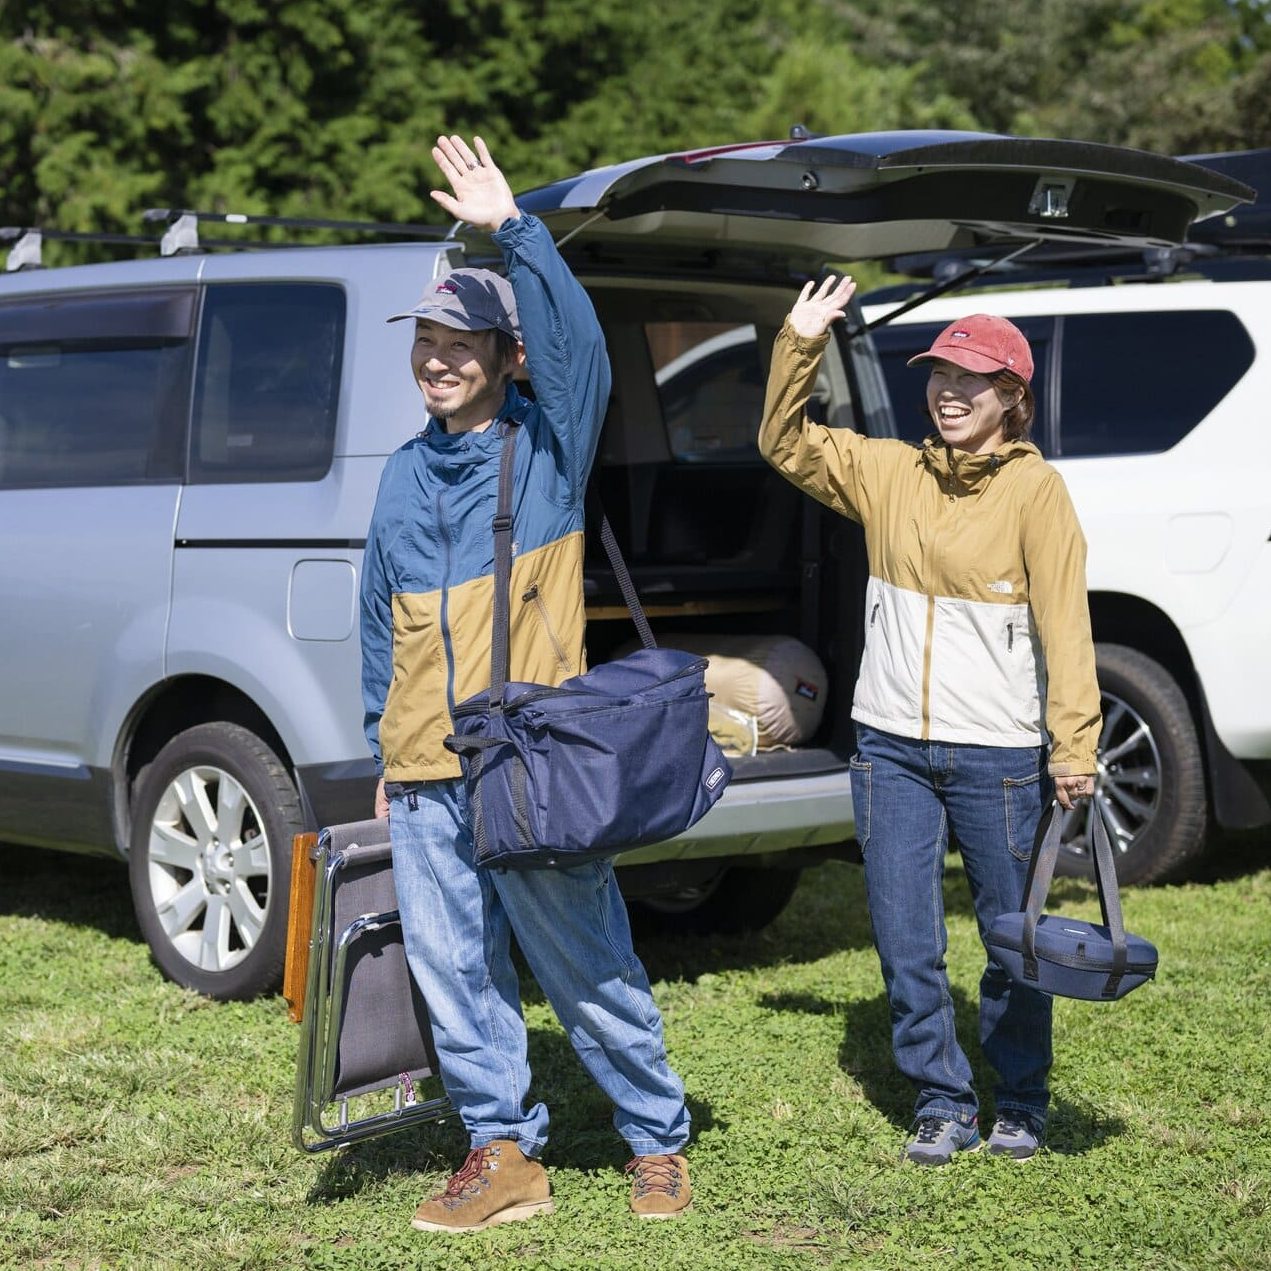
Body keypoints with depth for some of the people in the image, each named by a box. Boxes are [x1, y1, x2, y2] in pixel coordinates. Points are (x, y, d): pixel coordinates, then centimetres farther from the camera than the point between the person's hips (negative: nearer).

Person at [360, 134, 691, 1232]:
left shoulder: (548, 448, 0)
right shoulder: (404, 475, 15)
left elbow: (578, 345, -20)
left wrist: (513, 228, -27)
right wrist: (385, 751, 20)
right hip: (425, 780, 5)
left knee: (593, 974, 1)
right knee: (455, 973, 5)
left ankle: (659, 1144, 16)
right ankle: (503, 1154, 16)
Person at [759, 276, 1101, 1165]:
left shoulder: (1035, 489, -5)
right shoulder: (891, 472, 7)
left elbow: (1064, 624, -10)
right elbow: (786, 444, 14)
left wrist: (1073, 747, -16)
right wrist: (801, 345, 0)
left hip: (1000, 756, -3)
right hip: (893, 749, 4)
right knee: (907, 946, 5)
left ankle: (1021, 1105, 26)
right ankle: (944, 1105, 20)